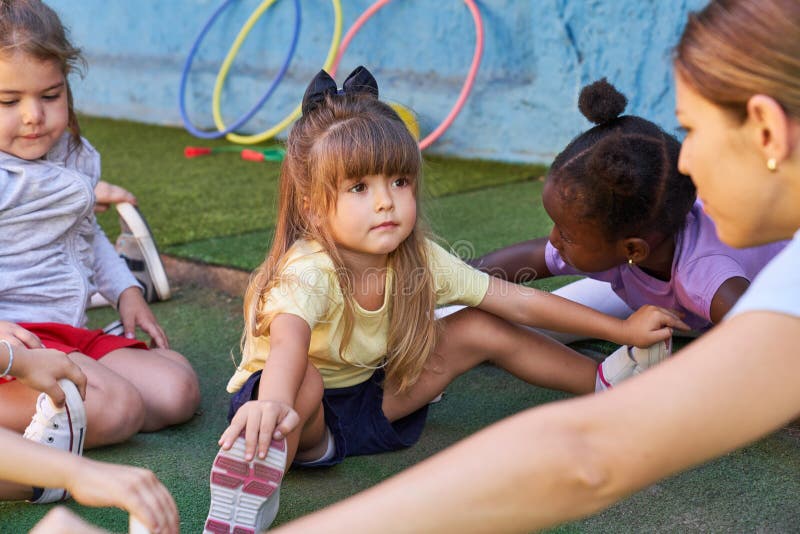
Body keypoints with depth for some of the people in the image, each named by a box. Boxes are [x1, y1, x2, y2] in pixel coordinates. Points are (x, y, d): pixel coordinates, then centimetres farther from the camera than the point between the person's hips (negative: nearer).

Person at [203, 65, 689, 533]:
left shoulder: (420, 260, -14)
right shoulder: (308, 271, -31)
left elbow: (518, 301, -8)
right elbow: (288, 338, -54)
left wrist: (622, 330, -5)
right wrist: (272, 402, -76)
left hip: (372, 400, 6)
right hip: (296, 406, -5)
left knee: (482, 329, -3)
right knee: (302, 380, -41)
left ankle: (605, 383, 9)